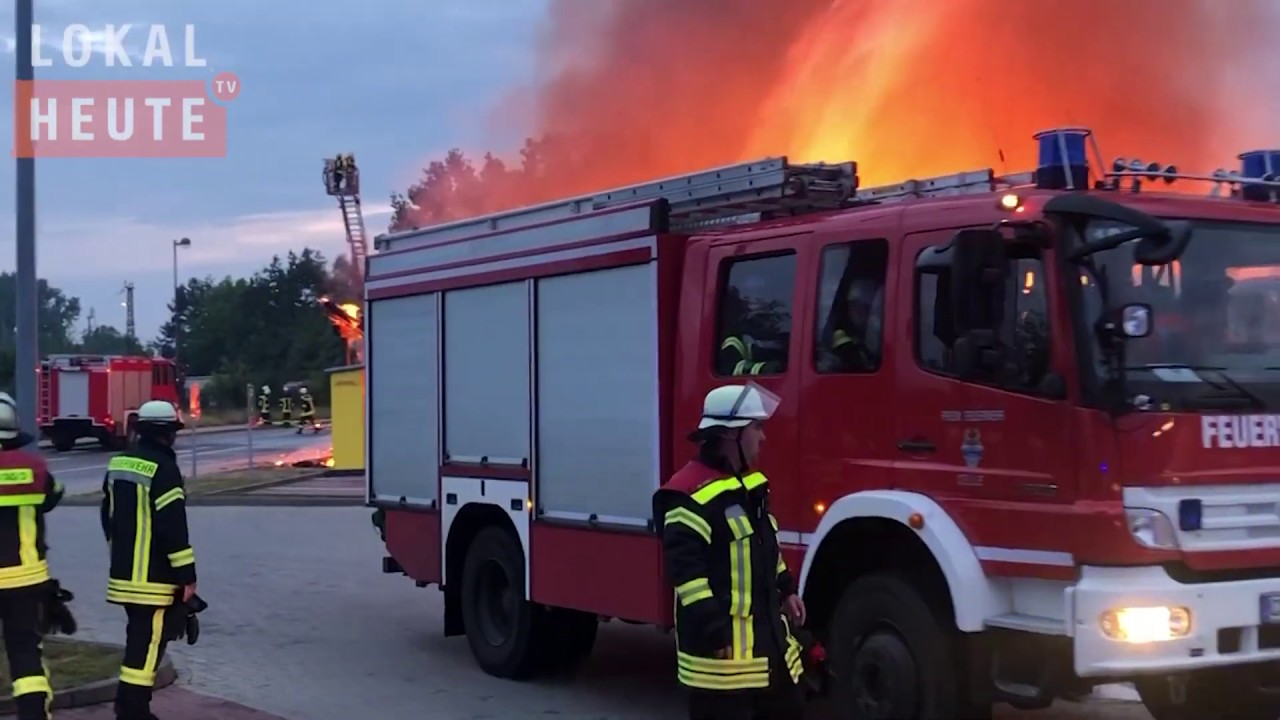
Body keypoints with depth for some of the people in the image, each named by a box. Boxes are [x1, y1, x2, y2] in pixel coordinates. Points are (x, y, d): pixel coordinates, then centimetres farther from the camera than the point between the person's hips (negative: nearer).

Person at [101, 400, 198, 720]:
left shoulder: (118, 464, 11)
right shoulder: (163, 468, -15)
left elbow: (109, 515, 19)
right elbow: (173, 527, -19)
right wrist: (187, 575, -14)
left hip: (124, 572, 9)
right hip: (153, 576, -9)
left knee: (139, 636, 20)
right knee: (148, 641, -5)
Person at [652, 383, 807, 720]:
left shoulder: (749, 484, 13)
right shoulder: (693, 495, -19)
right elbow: (685, 568, -24)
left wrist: (785, 590, 24)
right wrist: (714, 631, -26)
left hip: (765, 633, 10)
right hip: (721, 642, -10)